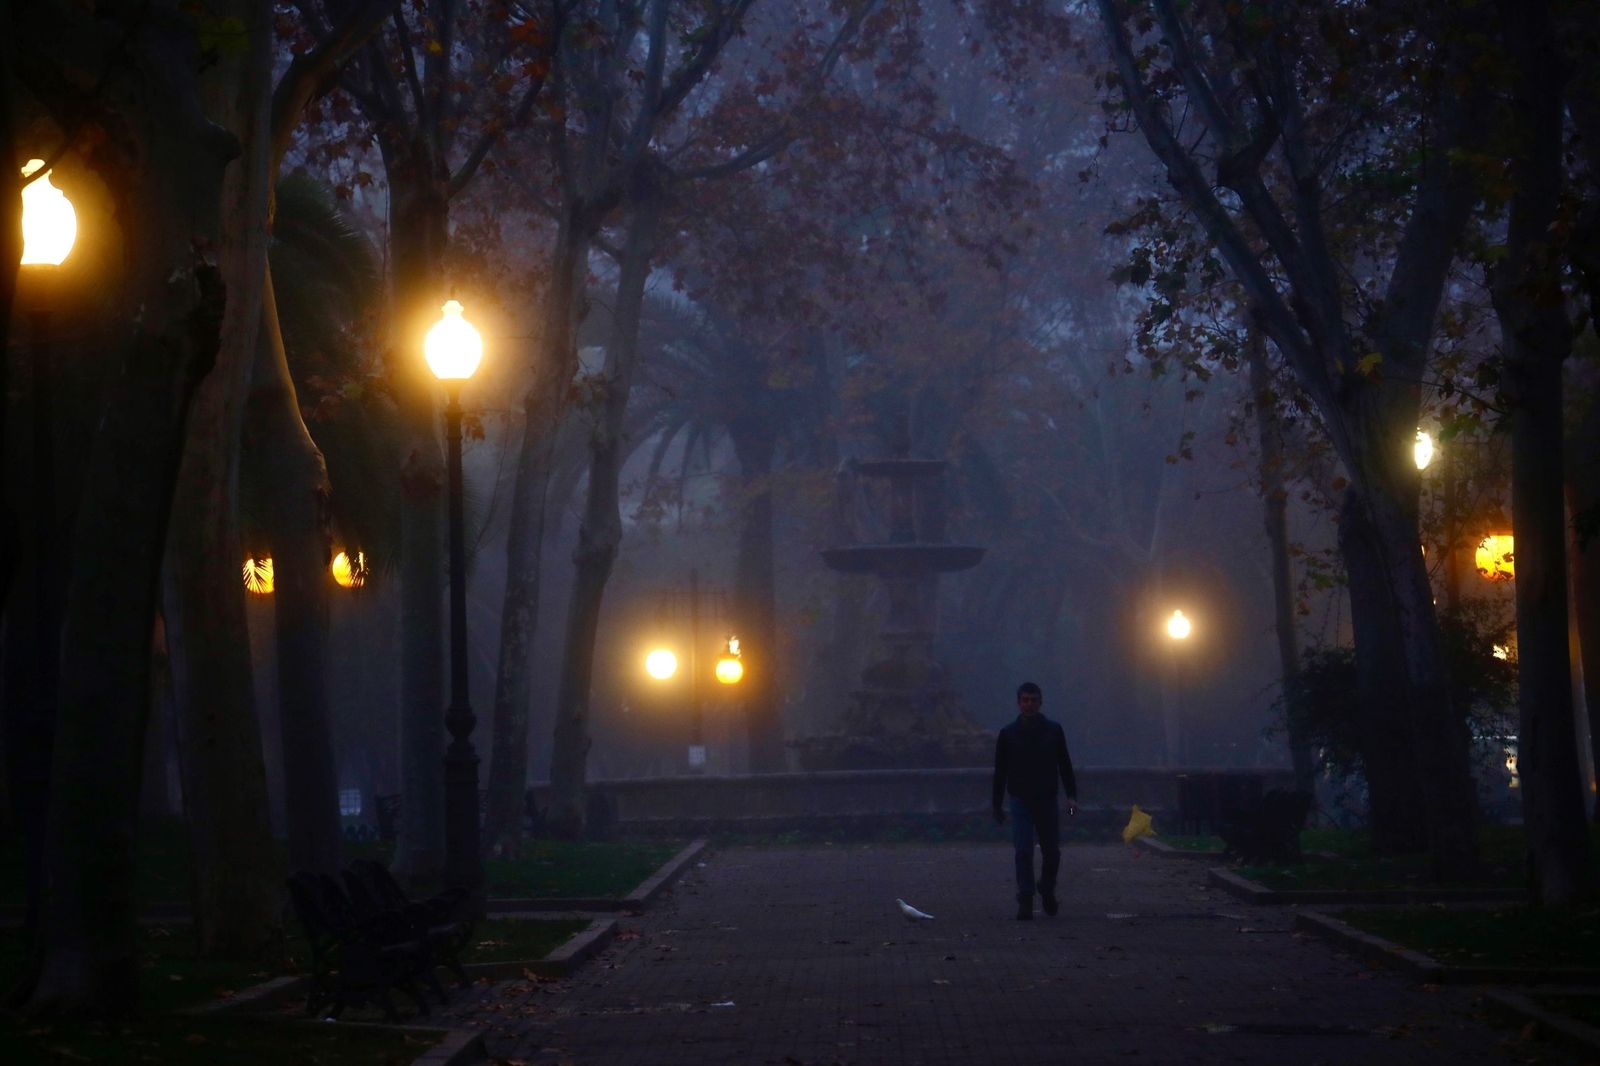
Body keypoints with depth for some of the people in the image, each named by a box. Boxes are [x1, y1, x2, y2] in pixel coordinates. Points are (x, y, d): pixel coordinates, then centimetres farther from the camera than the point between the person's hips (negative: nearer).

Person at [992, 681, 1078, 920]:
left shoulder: (1054, 730, 3)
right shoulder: (1008, 734, 1)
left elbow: (1065, 765, 6)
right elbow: (1000, 771, 6)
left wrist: (1071, 795, -5)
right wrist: (997, 805, 6)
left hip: (1047, 801, 1)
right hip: (1020, 801, -1)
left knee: (1052, 851, 5)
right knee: (1023, 851, -9)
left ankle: (1047, 890, 31)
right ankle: (1025, 902, -6)